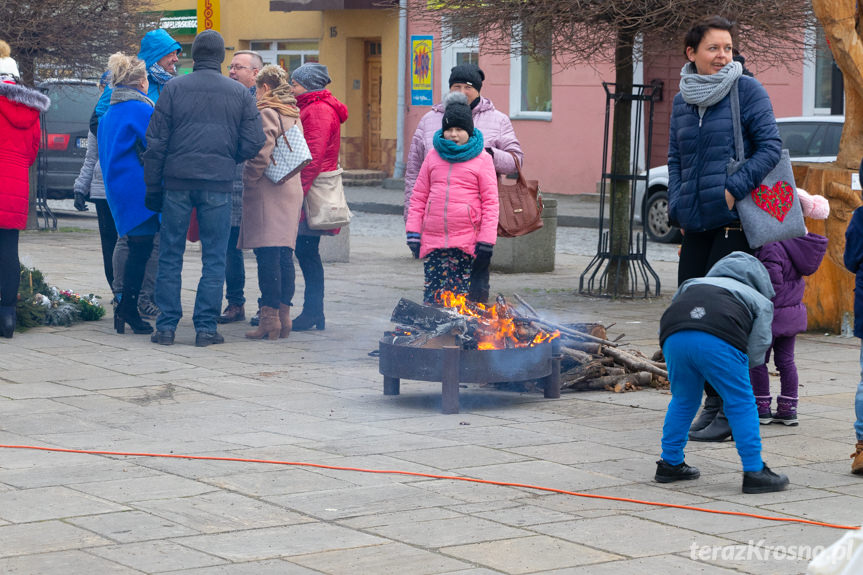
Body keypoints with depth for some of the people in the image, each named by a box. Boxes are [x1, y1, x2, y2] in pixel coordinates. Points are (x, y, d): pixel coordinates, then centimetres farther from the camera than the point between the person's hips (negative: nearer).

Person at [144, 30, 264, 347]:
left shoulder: (174, 88, 2)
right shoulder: (240, 93, 4)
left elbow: (155, 141, 0)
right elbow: (254, 142, 2)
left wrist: (152, 186, 5)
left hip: (178, 181, 0)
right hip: (218, 186, 0)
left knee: (170, 255, 7)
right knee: (214, 258, 5)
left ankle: (166, 326, 6)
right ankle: (205, 327, 3)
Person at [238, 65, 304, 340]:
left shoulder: (266, 112, -9)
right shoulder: (295, 113, 16)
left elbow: (261, 154, -16)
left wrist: (248, 181, -7)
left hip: (268, 191, -8)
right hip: (292, 190, 8)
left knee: (267, 255, -8)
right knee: (284, 254, 9)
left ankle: (269, 316, -10)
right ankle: (284, 315, 10)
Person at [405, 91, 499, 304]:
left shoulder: (482, 159, 3)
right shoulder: (433, 157, 12)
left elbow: (490, 201, 2)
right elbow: (419, 196, 15)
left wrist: (487, 239, -4)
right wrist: (413, 231, 6)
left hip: (466, 242, -3)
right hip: (433, 240, 3)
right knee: (432, 297, 0)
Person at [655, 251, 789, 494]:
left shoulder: (692, 283, 40)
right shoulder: (761, 301, 29)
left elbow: (663, 327, 35)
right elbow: (756, 353, 16)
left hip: (673, 337, 4)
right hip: (718, 340, -4)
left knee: (683, 401, 25)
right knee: (741, 404, 11)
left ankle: (670, 464, 33)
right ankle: (754, 472, 11)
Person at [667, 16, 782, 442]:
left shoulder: (747, 90, -2)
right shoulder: (682, 101, 13)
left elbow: (771, 147, -6)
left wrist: (734, 189, -14)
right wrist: (678, 210, 7)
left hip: (735, 222, -6)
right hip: (695, 225, 6)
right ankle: (713, 402, 18)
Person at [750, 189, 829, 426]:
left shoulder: (771, 248, -24)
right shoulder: (801, 242, 2)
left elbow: (771, 285, -25)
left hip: (772, 314, -8)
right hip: (793, 313, 8)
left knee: (757, 361, 5)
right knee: (786, 360, 15)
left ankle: (762, 407, 11)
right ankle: (788, 408, 18)